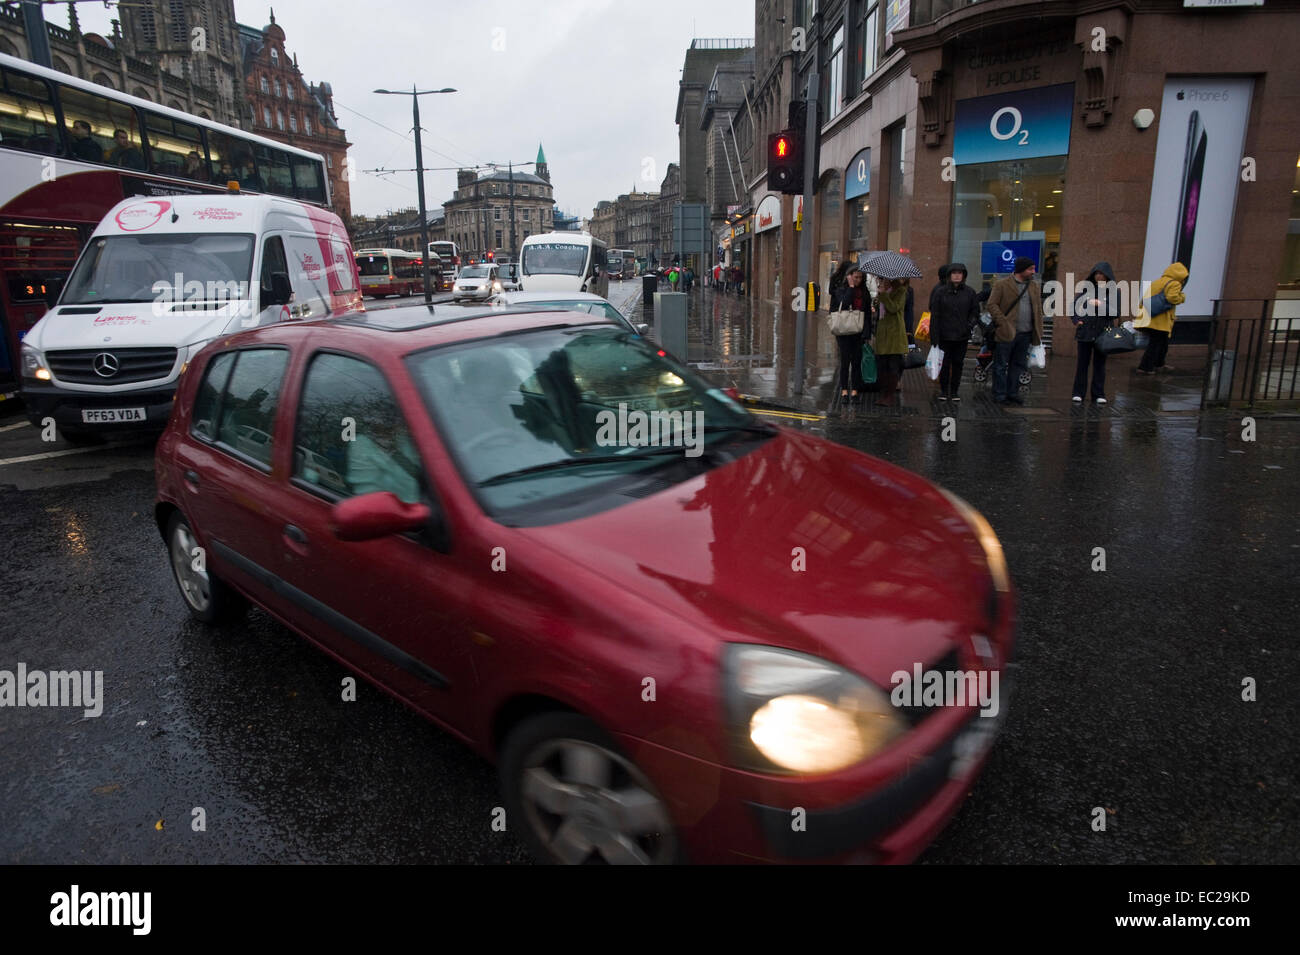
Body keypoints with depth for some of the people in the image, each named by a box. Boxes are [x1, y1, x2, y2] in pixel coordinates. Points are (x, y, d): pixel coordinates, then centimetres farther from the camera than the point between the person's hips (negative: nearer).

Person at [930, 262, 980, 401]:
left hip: (962, 336, 2)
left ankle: (954, 391, 17)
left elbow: (975, 311, 14)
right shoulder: (940, 292, -1)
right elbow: (934, 314, -2)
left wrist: (971, 323, -7)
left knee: (958, 364, 7)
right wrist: (934, 336, -8)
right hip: (945, 336, -2)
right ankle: (943, 390, 15)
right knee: (945, 364, 2)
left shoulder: (970, 292, 5)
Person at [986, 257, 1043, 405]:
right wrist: (1003, 323, -15)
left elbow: (1038, 310, 18)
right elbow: (992, 304, -6)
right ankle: (999, 394, 6)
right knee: (1001, 365, 0)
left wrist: (1039, 331, 10)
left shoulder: (1035, 287, 15)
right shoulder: (1002, 285, -3)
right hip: (1007, 332, -6)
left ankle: (1012, 393, 18)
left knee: (1019, 365, 9)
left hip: (1025, 334, 6)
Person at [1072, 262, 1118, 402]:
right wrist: (1076, 320, -2)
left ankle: (1098, 394, 12)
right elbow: (1075, 304, 12)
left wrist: (1101, 305, -18)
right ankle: (1079, 393, 10)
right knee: (1082, 363, 4)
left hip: (1103, 333, -1)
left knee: (1099, 364, 6)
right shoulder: (1087, 288, 4)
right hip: (1085, 331, 1)